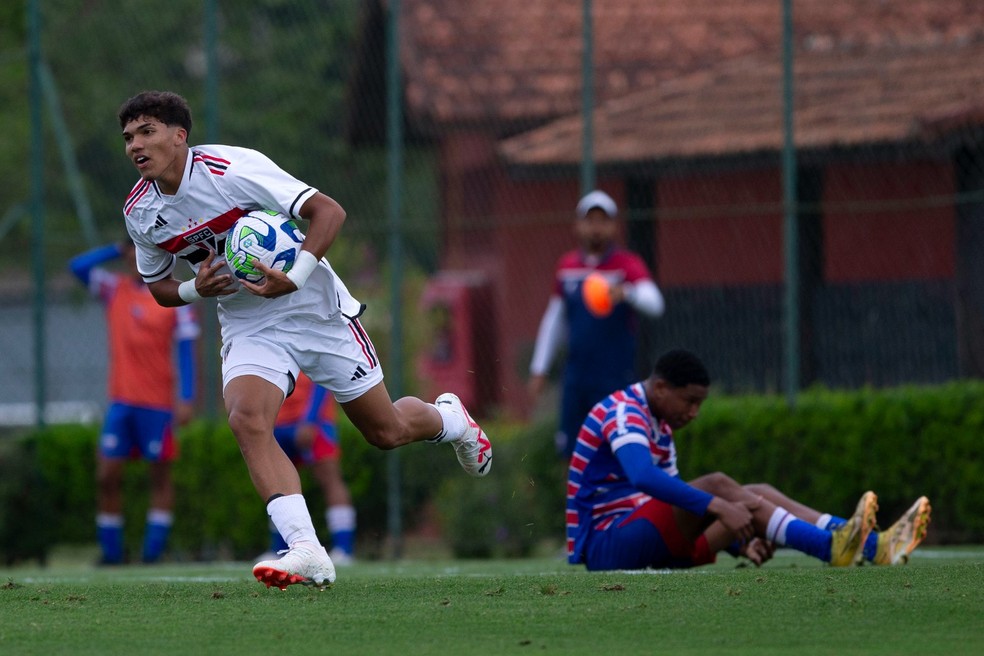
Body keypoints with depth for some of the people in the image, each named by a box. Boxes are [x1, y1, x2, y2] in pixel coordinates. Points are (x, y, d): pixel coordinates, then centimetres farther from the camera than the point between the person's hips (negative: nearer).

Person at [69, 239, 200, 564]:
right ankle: (111, 553, 6)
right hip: (121, 400, 4)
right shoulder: (115, 290, 8)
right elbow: (78, 266, 1)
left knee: (160, 475, 1)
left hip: (157, 402, -4)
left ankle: (152, 553, 2)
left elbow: (185, 348, -4)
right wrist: (117, 249, 2)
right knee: (106, 476, -1)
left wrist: (186, 399, -10)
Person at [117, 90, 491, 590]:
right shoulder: (139, 211, -5)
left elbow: (328, 210, -22)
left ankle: (449, 419, 44)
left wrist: (294, 278, -35)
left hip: (315, 310, -4)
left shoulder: (232, 169, -22)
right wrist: (197, 289, -13)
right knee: (247, 420, -26)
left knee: (385, 431, 8)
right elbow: (159, 287, 11)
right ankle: (306, 552, -31)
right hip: (248, 327, 4)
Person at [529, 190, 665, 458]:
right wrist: (539, 369, 16)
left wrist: (625, 293, -47)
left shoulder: (628, 265, -7)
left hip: (615, 379, -5)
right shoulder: (566, 266, 9)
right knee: (572, 454, 5)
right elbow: (554, 320, 18)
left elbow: (654, 304, -26)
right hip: (576, 375, 5)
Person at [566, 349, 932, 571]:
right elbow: (644, 478, -32)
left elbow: (677, 506, 21)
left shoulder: (659, 429, 19)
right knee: (718, 485, -28)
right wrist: (718, 507, -37)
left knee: (759, 494, -5)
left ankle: (873, 547, -19)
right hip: (605, 544, -9)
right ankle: (832, 546, -35)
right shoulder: (622, 413, -12)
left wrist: (740, 541, 6)